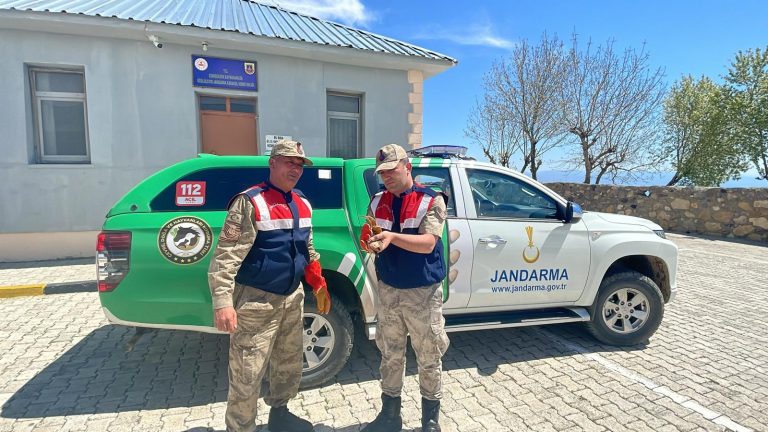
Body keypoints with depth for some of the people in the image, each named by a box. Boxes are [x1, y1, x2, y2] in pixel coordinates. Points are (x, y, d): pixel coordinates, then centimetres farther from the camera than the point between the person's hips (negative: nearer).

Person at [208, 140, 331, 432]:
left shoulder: (303, 205, 9)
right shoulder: (250, 202, -14)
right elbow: (226, 254, -19)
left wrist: (319, 286, 16)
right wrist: (222, 301, -27)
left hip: (292, 299, 7)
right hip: (256, 301, -7)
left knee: (289, 364, 21)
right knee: (247, 376, 0)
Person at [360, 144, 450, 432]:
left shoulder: (431, 200, -9)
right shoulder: (378, 202, 6)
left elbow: (428, 243, -20)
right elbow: (368, 239, 6)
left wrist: (392, 236, -33)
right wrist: (368, 244, -18)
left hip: (423, 292, -4)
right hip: (388, 290, 4)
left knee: (429, 358, 10)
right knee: (390, 355, 16)